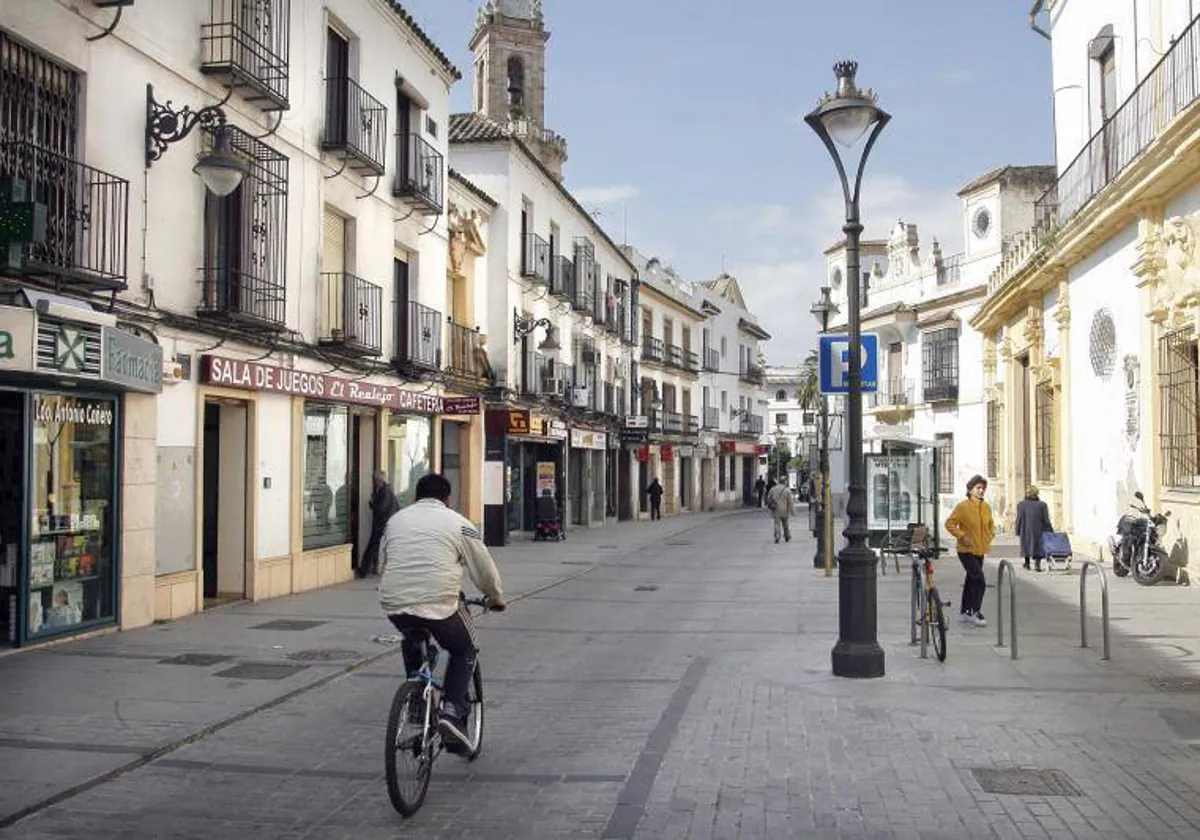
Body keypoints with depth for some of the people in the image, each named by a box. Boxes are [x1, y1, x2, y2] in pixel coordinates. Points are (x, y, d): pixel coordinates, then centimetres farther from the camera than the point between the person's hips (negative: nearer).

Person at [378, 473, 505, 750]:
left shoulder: (395, 520, 20)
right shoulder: (458, 523, 8)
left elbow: (383, 560, 28)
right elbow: (484, 568, 14)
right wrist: (496, 598, 32)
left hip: (394, 604, 4)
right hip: (439, 604, -4)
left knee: (412, 641, 35)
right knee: (464, 651, 20)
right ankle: (453, 710, 2)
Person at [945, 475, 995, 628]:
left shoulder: (986, 507, 7)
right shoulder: (962, 506, -11)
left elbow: (991, 525, 22)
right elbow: (950, 524, -10)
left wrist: (990, 538, 8)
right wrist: (962, 536, -17)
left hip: (980, 550, 7)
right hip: (966, 550, -7)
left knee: (971, 580, 14)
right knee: (979, 580, -14)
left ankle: (964, 612, 24)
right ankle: (976, 612, -5)